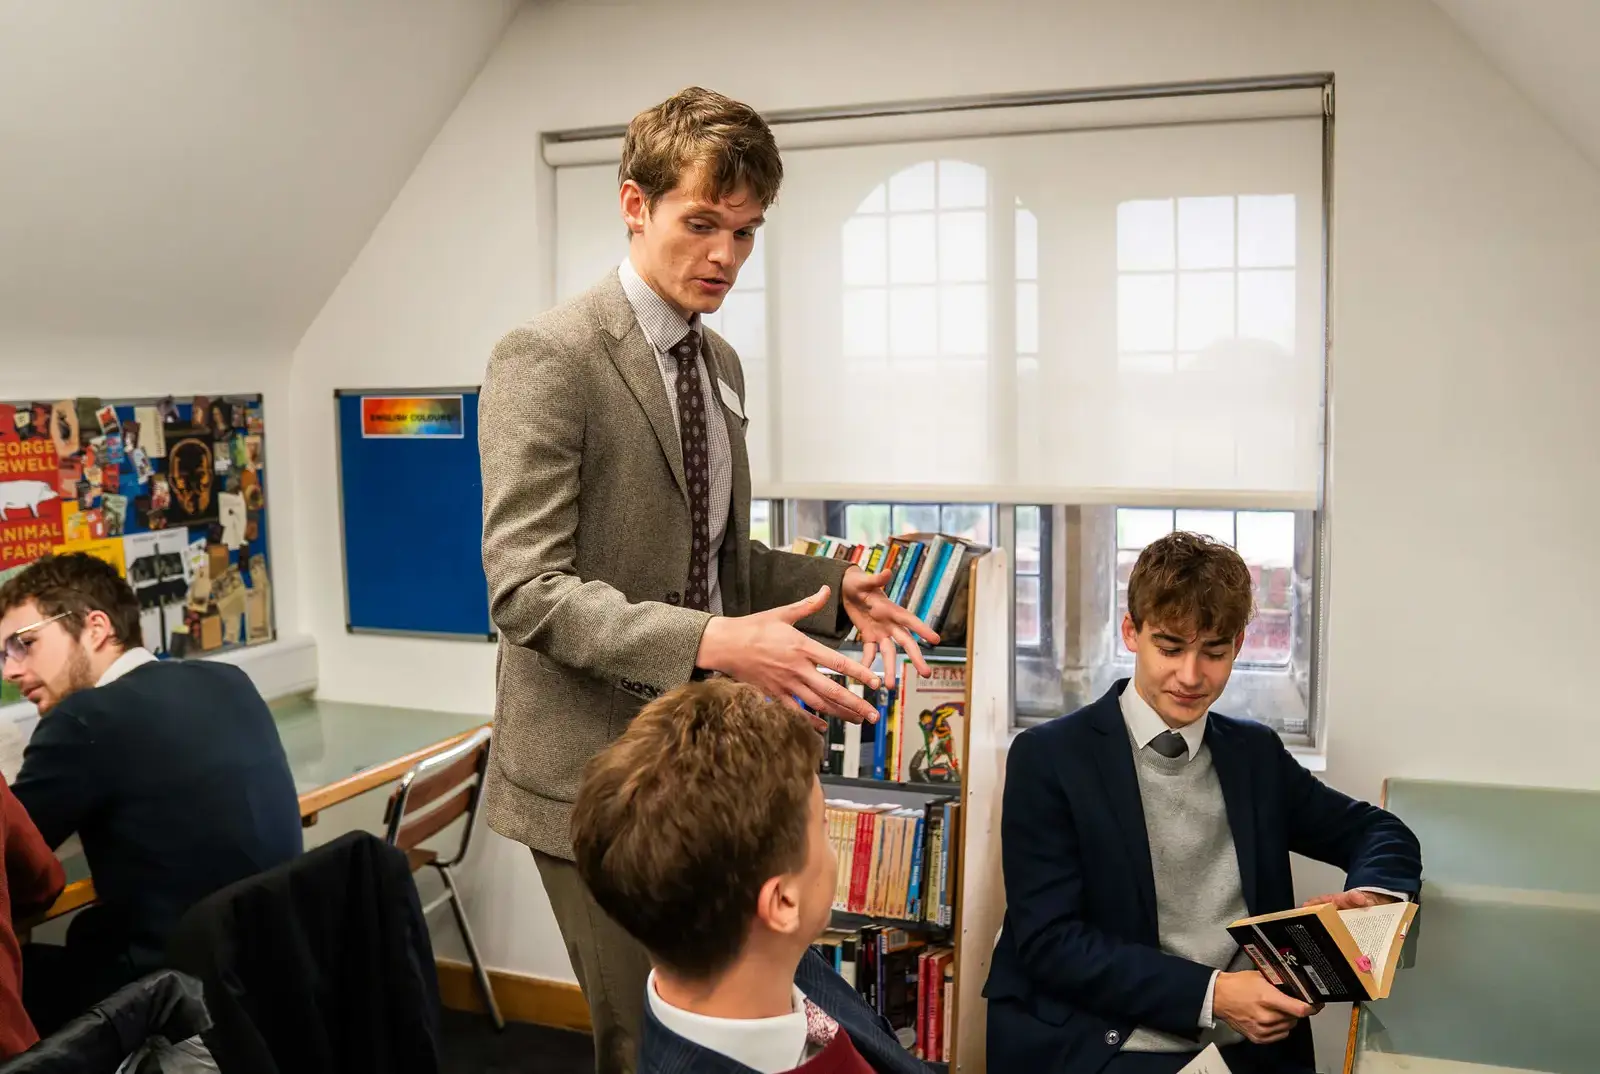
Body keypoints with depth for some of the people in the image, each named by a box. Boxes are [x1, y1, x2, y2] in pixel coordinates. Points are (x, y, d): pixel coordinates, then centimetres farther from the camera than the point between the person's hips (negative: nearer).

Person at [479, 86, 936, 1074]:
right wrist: (711, 641, -32)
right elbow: (526, 587, -21)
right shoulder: (549, 358, -15)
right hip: (598, 766, -7)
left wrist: (833, 586, 0)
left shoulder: (720, 362, 10)